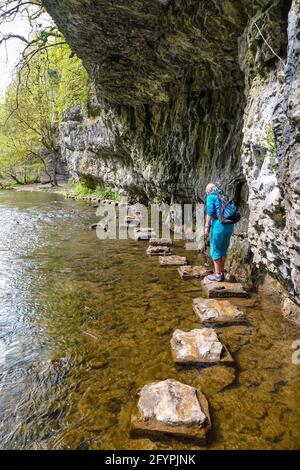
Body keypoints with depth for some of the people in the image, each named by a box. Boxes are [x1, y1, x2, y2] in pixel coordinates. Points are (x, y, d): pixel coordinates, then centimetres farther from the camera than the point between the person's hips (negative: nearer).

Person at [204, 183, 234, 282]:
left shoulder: (211, 197, 0)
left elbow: (210, 212, -11)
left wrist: (207, 227, -9)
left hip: (219, 224, -7)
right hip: (230, 225, 7)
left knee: (215, 249, 5)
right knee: (223, 249, 16)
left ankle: (217, 274, 9)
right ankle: (221, 273, 24)